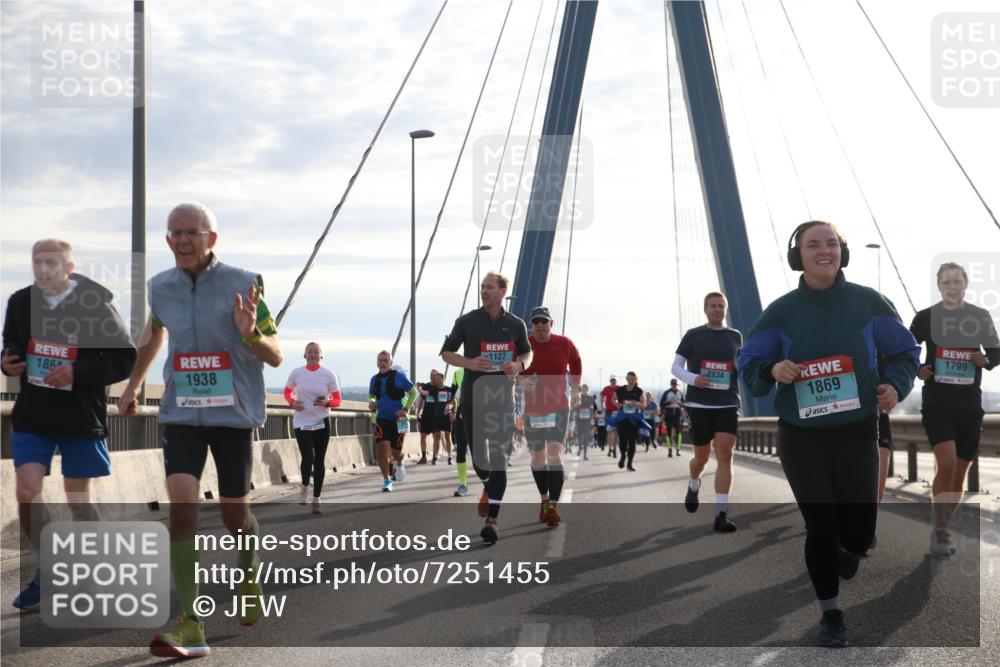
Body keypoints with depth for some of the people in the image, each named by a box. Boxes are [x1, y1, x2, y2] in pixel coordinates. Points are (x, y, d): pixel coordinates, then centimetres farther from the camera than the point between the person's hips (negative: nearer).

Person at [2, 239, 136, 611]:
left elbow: (124, 359, -11)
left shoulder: (95, 304, -11)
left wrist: (78, 372, -21)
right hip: (32, 414, 3)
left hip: (81, 416, -3)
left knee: (77, 497, 7)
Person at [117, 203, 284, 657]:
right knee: (181, 505, -15)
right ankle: (189, 628, -14)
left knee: (234, 513, 7)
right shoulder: (161, 287, 3)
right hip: (181, 413, 2)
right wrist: (132, 386, 30)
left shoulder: (241, 284, -9)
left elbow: (275, 357, -8)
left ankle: (249, 575, 42)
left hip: (233, 413, -2)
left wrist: (250, 333, -28)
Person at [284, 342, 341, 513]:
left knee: (319, 461, 4)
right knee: (308, 458, -16)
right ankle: (304, 486, 15)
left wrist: (326, 402, -21)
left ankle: (316, 499, 17)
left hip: (322, 422, 1)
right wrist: (292, 402, -7)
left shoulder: (329, 375, -4)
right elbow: (287, 392, 14)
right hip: (301, 422, -1)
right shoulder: (296, 373, -1)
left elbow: (337, 400, 0)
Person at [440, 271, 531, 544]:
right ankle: (489, 487, 37)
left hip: (503, 396, 0)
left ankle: (492, 519, -8)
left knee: (499, 458, -8)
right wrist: (470, 363, -12)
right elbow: (447, 353, 7)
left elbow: (527, 352, 20)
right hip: (473, 396, 0)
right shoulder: (467, 322, 3)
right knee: (478, 456, 2)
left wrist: (519, 365, -4)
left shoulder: (516, 324, 7)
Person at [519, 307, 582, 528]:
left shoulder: (564, 344, -4)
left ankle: (553, 507, -17)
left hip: (559, 408, -2)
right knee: (537, 458, 10)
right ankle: (544, 499, 31)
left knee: (554, 455, -15)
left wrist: (576, 390, 16)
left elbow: (576, 363, 16)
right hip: (532, 409, 2)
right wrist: (521, 381, -18)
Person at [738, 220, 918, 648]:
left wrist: (895, 385, -13)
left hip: (857, 434, 1)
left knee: (859, 532, 2)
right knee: (821, 525, -3)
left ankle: (845, 552, 41)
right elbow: (748, 363, 3)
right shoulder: (781, 311, -3)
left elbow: (904, 351, 6)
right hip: (801, 436, -1)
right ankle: (830, 614, 17)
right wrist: (772, 370, -19)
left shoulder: (868, 303, -3)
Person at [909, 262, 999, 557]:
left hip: (969, 404, 3)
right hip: (936, 402, -3)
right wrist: (916, 369, -11)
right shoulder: (926, 317, 0)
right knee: (946, 465, -20)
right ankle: (940, 532, -7)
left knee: (959, 473, 8)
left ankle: (941, 531, 24)